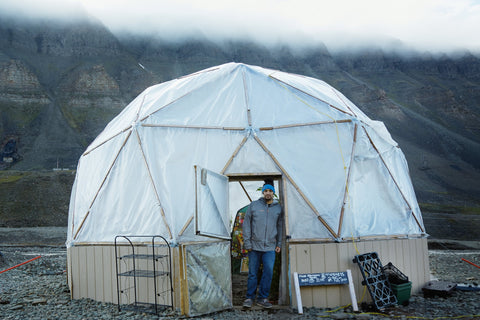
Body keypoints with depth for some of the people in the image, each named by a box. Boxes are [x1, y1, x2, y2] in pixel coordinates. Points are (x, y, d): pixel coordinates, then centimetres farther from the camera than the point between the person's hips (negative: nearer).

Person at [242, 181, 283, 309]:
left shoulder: (278, 207, 8)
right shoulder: (254, 205, 2)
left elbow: (280, 226, 15)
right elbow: (246, 224, 3)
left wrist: (279, 244, 9)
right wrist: (247, 243, -2)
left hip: (270, 247, 1)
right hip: (254, 246, -1)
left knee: (269, 271, -10)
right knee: (253, 273, 4)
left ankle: (262, 298, 3)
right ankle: (250, 297, 17)